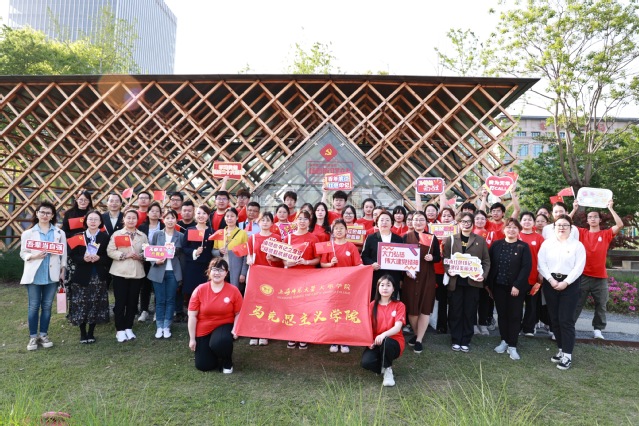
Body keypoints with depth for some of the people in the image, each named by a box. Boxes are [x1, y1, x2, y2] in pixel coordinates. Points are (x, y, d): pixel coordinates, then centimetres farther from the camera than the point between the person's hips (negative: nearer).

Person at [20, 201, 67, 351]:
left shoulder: (59, 233, 5)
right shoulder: (28, 233, 2)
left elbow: (63, 254, 6)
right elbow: (23, 253, 2)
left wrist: (63, 270, 2)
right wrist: (33, 256, -18)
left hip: (52, 275, 1)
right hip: (34, 275, -1)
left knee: (47, 306, 8)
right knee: (34, 306, 3)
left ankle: (43, 335, 18)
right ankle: (33, 337, 12)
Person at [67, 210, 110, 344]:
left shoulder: (105, 237, 3)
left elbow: (109, 257, 0)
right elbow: (73, 255, 0)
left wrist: (99, 258, -17)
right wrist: (83, 259, -18)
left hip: (98, 277, 0)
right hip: (81, 276, 0)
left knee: (95, 305, 3)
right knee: (81, 305, 1)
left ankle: (91, 333, 19)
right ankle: (83, 333, 17)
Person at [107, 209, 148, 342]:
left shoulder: (143, 236, 10)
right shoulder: (116, 234, 2)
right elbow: (110, 251, -6)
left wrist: (140, 256, -12)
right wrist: (125, 255, -17)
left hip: (137, 273, 3)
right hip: (120, 272, -2)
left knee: (132, 302, 8)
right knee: (120, 302, 1)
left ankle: (128, 328, 20)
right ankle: (120, 330, 10)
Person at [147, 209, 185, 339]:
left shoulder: (181, 236, 2)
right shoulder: (156, 234, 3)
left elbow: (182, 254, 6)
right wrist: (155, 261, -13)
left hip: (173, 272, 0)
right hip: (158, 271, 0)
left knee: (170, 300, 5)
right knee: (160, 300, 4)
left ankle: (167, 327, 15)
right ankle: (159, 327, 14)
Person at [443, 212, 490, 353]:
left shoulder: (480, 240, 7)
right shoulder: (451, 239, 7)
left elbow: (486, 260, 5)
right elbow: (445, 258, 4)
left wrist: (483, 275, -10)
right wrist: (448, 270, -14)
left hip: (473, 281, 0)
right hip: (455, 281, 0)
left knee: (469, 312, 6)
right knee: (455, 312, 4)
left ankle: (465, 341, 18)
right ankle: (456, 340, 17)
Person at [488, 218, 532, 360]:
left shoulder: (523, 247, -3)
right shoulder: (496, 245, 4)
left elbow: (527, 267, -10)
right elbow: (490, 264, 4)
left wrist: (517, 285, -17)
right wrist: (489, 283, -1)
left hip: (516, 287, -2)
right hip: (498, 286, 2)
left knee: (514, 316, 3)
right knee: (502, 314, 10)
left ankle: (512, 346, 10)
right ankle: (504, 341, 24)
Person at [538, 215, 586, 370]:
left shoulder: (577, 245, 1)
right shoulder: (547, 243, 7)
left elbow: (579, 267, -7)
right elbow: (541, 264, 0)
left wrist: (565, 283, -15)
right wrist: (551, 280, -11)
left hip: (570, 284, -3)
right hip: (550, 283, 3)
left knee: (566, 319, -5)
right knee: (554, 319, 8)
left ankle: (567, 354, 1)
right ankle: (561, 350, 21)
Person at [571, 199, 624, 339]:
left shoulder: (606, 234, 5)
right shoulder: (582, 232, 5)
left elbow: (620, 225, -10)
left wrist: (610, 208, -9)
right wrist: (575, 209, -8)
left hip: (600, 277, 1)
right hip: (583, 276, -1)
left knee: (601, 305, 9)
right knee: (576, 304, 3)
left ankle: (598, 329, 22)